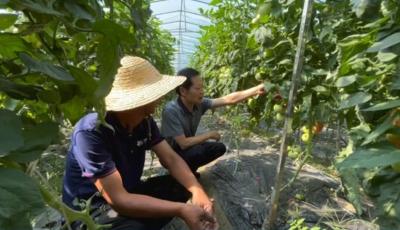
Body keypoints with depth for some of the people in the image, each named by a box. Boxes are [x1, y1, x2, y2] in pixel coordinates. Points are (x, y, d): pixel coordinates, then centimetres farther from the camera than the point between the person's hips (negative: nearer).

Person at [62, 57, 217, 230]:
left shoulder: (145, 121, -8)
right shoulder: (91, 132, -29)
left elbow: (171, 159, -9)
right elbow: (118, 200, -32)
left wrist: (197, 190, -27)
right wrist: (182, 210, -35)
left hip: (128, 192, 7)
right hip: (91, 210, -6)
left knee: (184, 183, -6)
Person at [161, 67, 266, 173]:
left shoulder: (199, 103, -13)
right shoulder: (171, 111, -31)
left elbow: (230, 99, -11)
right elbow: (183, 143, -32)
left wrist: (257, 90, -13)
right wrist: (209, 135, -21)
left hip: (188, 148, 7)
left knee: (219, 148, 1)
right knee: (201, 151, -31)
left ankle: (189, 168, 12)